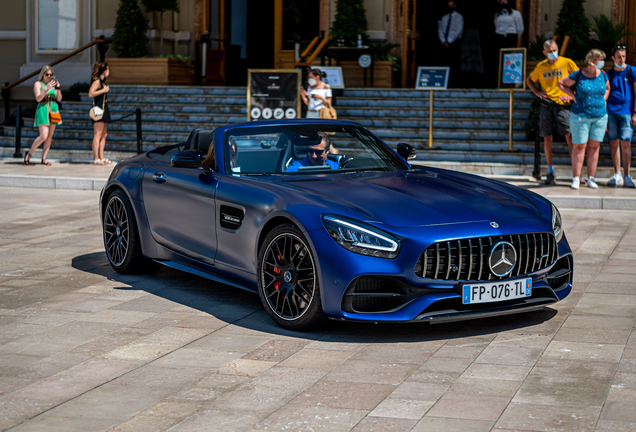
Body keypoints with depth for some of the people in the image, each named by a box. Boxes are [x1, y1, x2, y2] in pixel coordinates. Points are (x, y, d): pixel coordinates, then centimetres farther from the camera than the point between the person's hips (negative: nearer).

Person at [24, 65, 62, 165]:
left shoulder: (53, 83, 16)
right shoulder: (38, 84, 2)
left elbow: (59, 99, 11)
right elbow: (38, 98, -10)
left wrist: (58, 88, -4)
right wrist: (47, 89, -21)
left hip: (53, 110, 6)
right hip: (43, 109, -5)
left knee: (50, 136, 1)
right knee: (43, 136, -15)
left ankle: (44, 159, 5)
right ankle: (28, 155, 1)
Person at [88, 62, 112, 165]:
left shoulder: (101, 81, 18)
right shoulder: (97, 81, -10)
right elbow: (90, 93, -21)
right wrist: (103, 90, -17)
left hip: (103, 109, 10)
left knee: (104, 134, 10)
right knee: (97, 135, -10)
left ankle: (101, 157, 13)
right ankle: (96, 158, -10)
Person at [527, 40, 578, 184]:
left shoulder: (567, 63, 2)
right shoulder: (541, 67, 11)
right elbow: (529, 80, 27)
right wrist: (537, 92, 11)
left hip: (562, 105, -3)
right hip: (546, 105, 3)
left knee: (569, 136, -11)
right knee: (547, 138, 4)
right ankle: (550, 172, 13)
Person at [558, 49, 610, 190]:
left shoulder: (603, 75, 5)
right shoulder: (578, 75, -8)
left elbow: (607, 88, 24)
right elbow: (561, 83, 5)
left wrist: (603, 101, 9)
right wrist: (573, 96, -3)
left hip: (600, 116, 4)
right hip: (580, 116, -4)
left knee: (594, 146, 5)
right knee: (579, 146, -3)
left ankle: (591, 178, 11)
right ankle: (576, 178, 3)